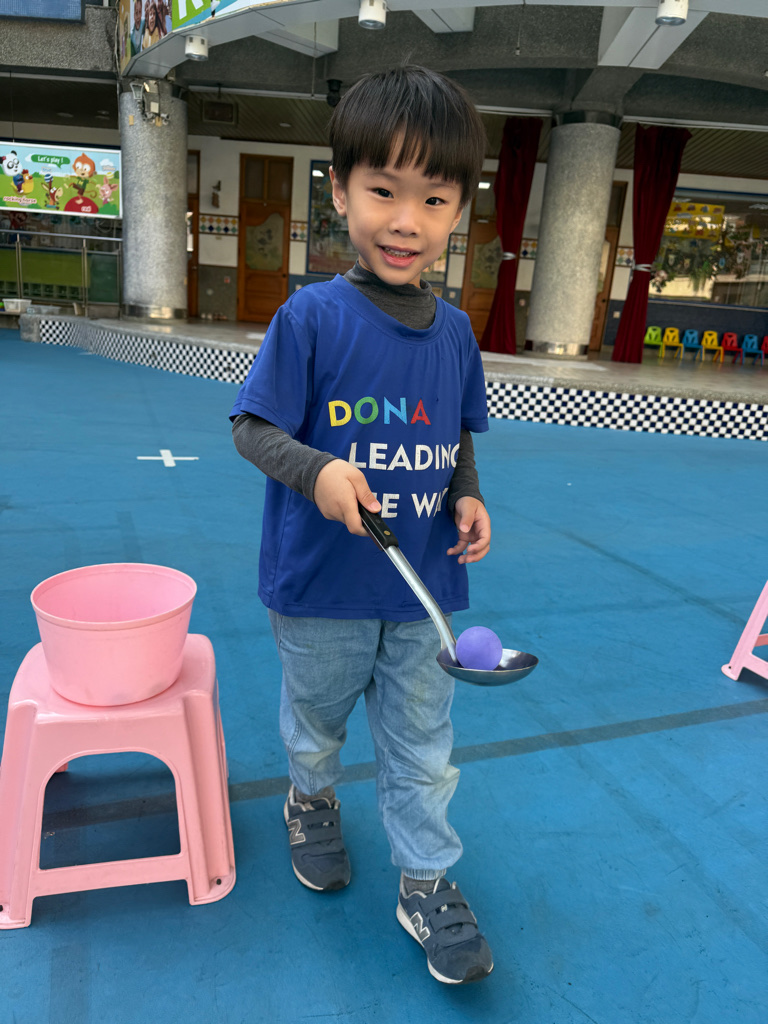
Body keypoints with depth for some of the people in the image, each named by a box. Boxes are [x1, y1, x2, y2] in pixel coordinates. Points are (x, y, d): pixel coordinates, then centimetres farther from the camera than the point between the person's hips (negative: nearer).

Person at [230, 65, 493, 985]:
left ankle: (426, 888, 35)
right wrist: (317, 470, -30)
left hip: (424, 591, 3)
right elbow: (252, 427, -12)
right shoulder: (311, 317, -15)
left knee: (423, 747, 15)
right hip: (322, 588, -3)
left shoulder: (455, 332, 0)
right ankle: (311, 804, 55)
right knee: (314, 724, 23)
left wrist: (468, 497, -7)